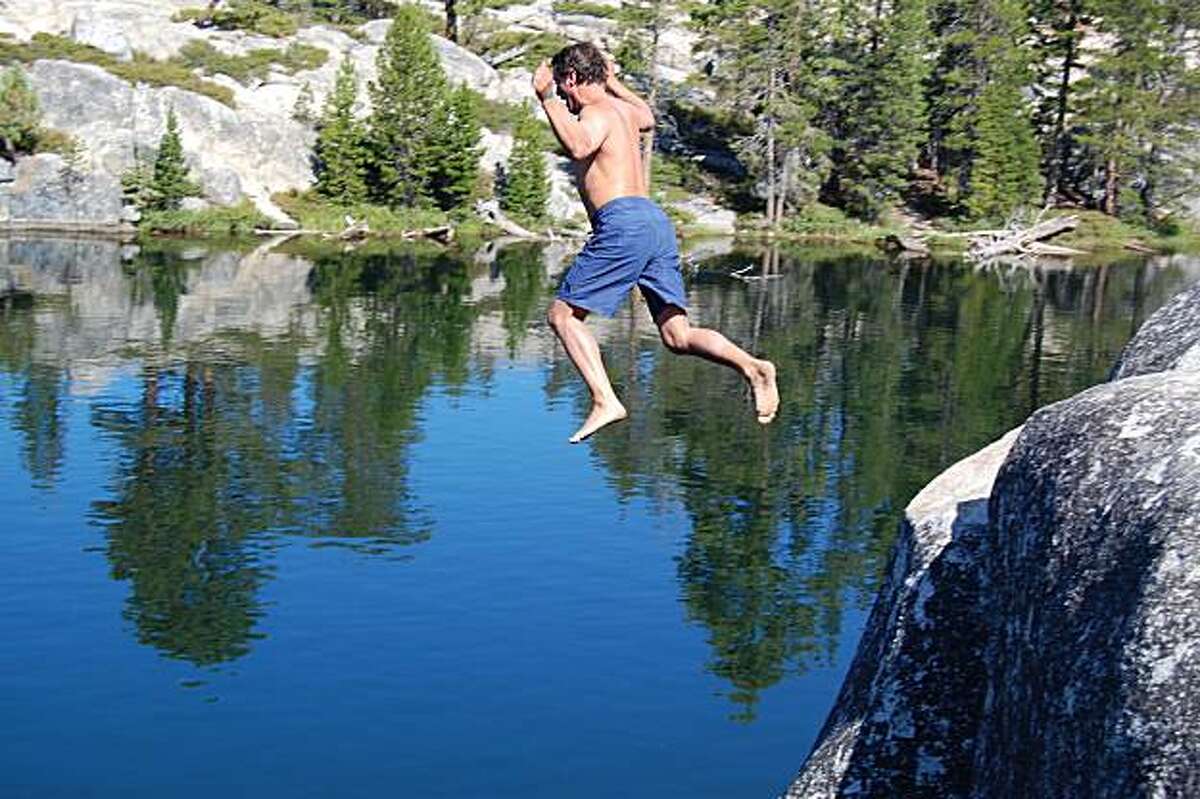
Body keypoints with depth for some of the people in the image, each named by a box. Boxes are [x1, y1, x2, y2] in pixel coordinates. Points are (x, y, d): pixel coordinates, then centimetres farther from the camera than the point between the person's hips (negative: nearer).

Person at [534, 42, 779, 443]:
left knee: (562, 313, 0)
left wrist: (548, 99, -17)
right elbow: (648, 117, 51)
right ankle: (752, 367, -18)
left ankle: (605, 402, -14)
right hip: (655, 220, 9)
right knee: (677, 336, 3)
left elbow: (578, 147, -25)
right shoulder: (622, 109, 25)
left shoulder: (597, 111, -1)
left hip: (623, 221, -9)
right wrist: (614, 83, 59)